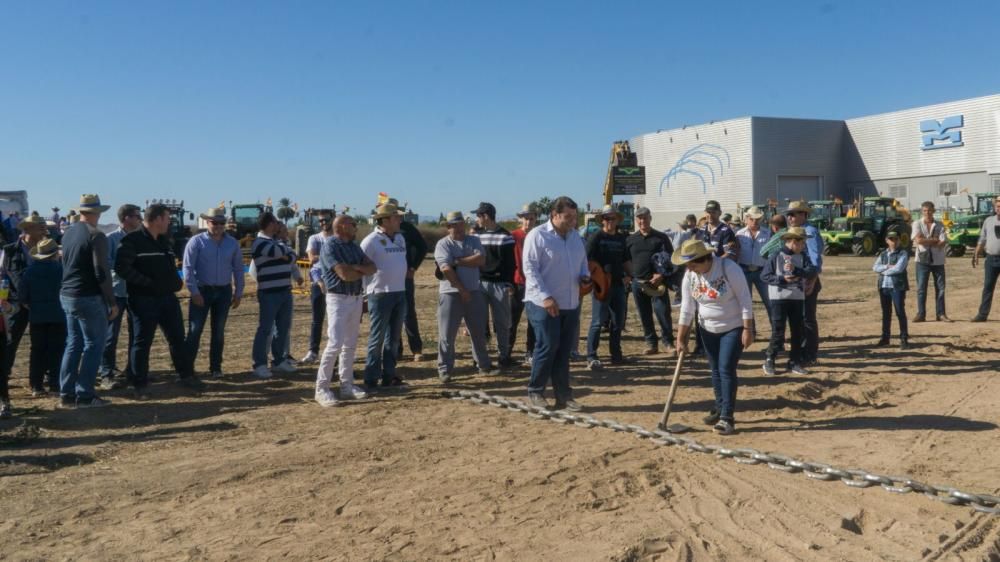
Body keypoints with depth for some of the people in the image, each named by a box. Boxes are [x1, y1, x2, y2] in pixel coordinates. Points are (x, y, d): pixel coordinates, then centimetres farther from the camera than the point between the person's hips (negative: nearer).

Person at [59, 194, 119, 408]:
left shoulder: (68, 233, 9)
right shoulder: (96, 236, -15)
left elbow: (67, 264, 16)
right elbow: (102, 273, -18)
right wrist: (112, 302, -12)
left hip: (67, 295, 8)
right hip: (89, 297, -8)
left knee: (73, 344, 14)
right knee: (94, 344, 1)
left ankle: (66, 393, 16)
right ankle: (84, 395, 1)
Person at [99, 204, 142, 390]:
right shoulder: (111, 239, -7)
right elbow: (104, 262, -14)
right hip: (116, 292, -5)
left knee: (137, 334, 11)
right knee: (111, 335, -2)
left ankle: (133, 371, 23)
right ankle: (107, 374, 3)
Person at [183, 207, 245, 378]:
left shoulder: (232, 243, 4)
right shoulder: (197, 241, -6)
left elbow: (238, 269, 9)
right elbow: (187, 268, -8)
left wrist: (238, 293, 6)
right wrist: (194, 292, -13)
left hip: (224, 292, 3)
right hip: (202, 291, -3)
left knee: (218, 331, 9)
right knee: (195, 330, -2)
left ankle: (216, 367, 17)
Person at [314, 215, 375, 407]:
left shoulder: (354, 246, 14)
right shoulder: (330, 246, -11)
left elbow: (372, 268, 6)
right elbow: (344, 274, -21)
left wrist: (356, 267, -13)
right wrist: (362, 272, -2)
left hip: (356, 299, 8)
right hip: (338, 299, -8)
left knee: (350, 344, 11)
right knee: (335, 343, -12)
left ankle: (347, 386, 18)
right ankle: (322, 388, -5)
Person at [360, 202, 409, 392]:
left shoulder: (400, 238, 11)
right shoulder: (371, 241, -12)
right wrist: (366, 292, -12)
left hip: (400, 292, 7)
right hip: (380, 294, -7)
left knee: (393, 338, 12)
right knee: (377, 338, -2)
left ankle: (389, 376, 21)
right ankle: (371, 380, 5)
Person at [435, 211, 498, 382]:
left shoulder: (474, 241, 9)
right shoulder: (443, 244, -4)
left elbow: (481, 260, -9)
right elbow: (446, 269, -15)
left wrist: (458, 261, -14)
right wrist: (462, 290, -15)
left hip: (474, 292, 4)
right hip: (451, 293, -4)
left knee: (479, 332, 12)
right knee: (447, 335, -1)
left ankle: (484, 366, 24)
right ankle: (445, 370, 8)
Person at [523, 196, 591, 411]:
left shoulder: (576, 236, 13)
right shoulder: (537, 236, -9)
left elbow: (583, 262, 23)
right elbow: (530, 269, -15)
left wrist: (585, 277, 0)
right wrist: (545, 297, -22)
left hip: (571, 304, 7)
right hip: (544, 304, -6)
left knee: (564, 351, 9)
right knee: (547, 347, -5)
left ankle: (563, 395, 16)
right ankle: (535, 392, 10)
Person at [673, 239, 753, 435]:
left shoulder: (729, 268, -23)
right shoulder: (689, 276, -8)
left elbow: (745, 299, -19)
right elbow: (686, 309, -3)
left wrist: (747, 329, -20)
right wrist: (681, 339, -4)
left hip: (733, 327, -5)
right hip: (708, 329, 5)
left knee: (727, 369, -11)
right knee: (715, 370, 13)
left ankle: (727, 416, -5)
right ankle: (720, 408, 28)